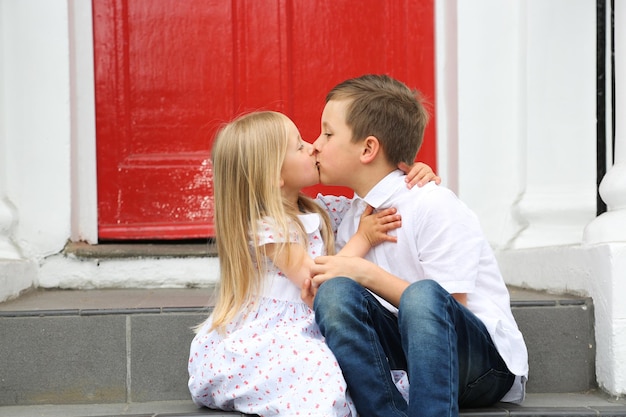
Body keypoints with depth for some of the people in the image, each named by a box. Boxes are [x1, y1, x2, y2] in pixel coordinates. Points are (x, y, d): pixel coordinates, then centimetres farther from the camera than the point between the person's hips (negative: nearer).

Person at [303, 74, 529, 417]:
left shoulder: (433, 205, -11)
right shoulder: (351, 220, 11)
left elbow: (448, 307, -16)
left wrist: (366, 274, -18)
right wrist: (327, 301, -10)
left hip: (485, 363, -5)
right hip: (404, 361, 6)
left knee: (422, 296, -37)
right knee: (335, 293, -22)